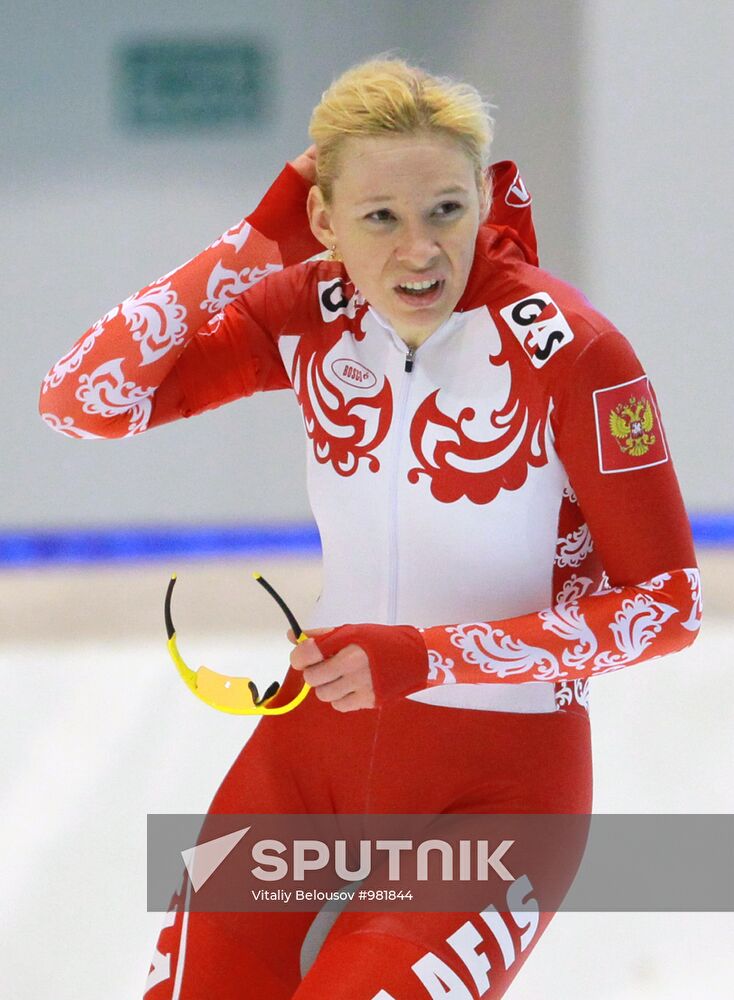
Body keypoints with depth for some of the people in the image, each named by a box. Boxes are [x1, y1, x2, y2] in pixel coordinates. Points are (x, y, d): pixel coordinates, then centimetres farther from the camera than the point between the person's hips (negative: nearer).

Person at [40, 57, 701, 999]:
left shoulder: (565, 349, -21)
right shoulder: (312, 311, -8)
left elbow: (667, 601, -16)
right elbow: (83, 400, -13)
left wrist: (428, 656, -24)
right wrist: (256, 243, -18)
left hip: (499, 776, -4)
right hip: (314, 736, 5)